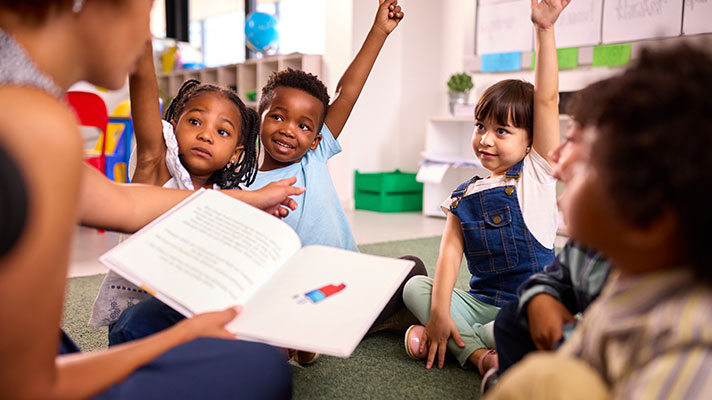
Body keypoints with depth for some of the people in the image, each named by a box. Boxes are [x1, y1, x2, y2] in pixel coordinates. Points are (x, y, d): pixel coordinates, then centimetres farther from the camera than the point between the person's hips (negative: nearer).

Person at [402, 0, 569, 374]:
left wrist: (544, 30, -23)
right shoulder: (464, 196, 4)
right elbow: (450, 251, -6)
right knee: (415, 287, -14)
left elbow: (546, 101, -15)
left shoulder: (537, 174, -5)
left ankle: (467, 339, -12)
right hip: (481, 300, 4)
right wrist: (439, 310, -20)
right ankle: (477, 353, -23)